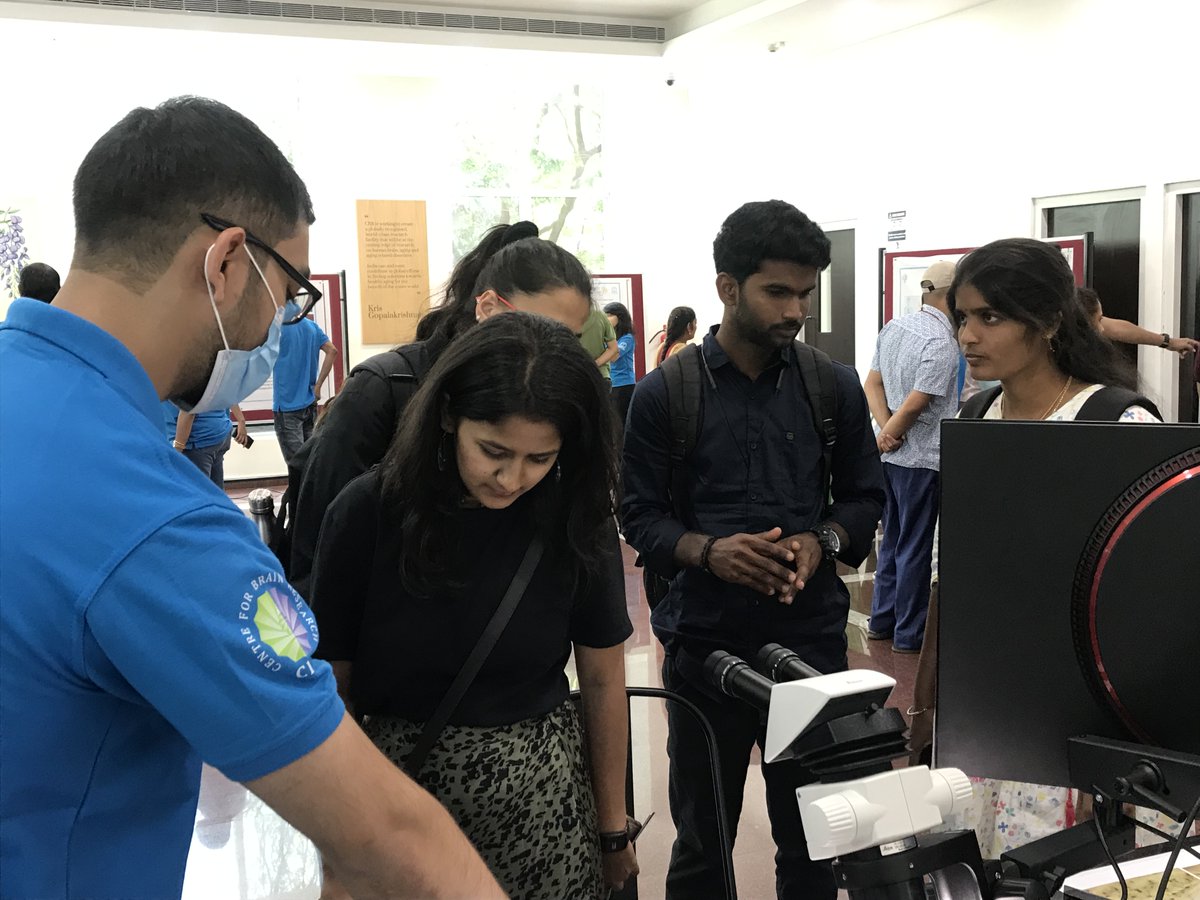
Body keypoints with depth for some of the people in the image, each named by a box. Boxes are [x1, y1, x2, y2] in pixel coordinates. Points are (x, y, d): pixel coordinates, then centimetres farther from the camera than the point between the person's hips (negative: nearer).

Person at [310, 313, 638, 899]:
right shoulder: (368, 513, -15)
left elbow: (602, 678, 0)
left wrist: (614, 828, 7)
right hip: (400, 781, -1)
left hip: (543, 797, 1)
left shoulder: (575, 520, -10)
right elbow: (333, 683, -7)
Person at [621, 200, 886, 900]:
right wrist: (708, 551, -21)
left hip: (812, 637, 1)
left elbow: (865, 496, 8)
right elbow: (640, 515, -2)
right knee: (701, 836, 15)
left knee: (813, 836, 12)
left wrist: (822, 542, -13)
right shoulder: (665, 393, -3)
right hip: (704, 639, -1)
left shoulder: (836, 387, 3)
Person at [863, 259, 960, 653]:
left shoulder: (893, 327, 7)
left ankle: (882, 621, 27)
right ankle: (909, 633, 11)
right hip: (921, 458, -8)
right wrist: (890, 434, -7)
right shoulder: (942, 343, -19)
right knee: (915, 547, 2)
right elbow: (916, 403, -21)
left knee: (892, 541, 18)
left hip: (891, 455, 8)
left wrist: (887, 429, -3)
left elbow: (873, 384, 7)